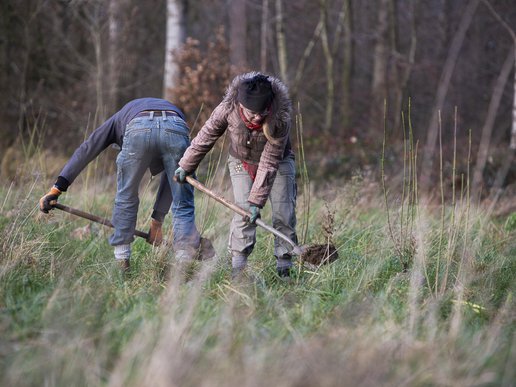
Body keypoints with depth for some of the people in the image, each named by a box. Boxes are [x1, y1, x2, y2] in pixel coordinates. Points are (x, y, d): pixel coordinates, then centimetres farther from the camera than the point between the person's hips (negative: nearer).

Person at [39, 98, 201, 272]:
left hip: (139, 129, -1)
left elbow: (86, 150, 30)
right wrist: (157, 220, 41)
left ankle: (121, 261, 22)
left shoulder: (120, 117, 43)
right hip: (175, 131, 1)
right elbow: (171, 178, 39)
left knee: (126, 199, 20)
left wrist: (57, 188, 26)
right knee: (183, 205, 13)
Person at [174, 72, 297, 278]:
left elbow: (270, 163, -33)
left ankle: (284, 268, -2)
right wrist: (186, 166, -4)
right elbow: (206, 137, -13)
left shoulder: (281, 119, -36)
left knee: (283, 214, -9)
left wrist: (257, 200, -35)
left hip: (278, 162, -1)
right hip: (241, 162, 1)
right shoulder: (228, 109, -31)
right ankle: (238, 268, -15)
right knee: (243, 213, -16)